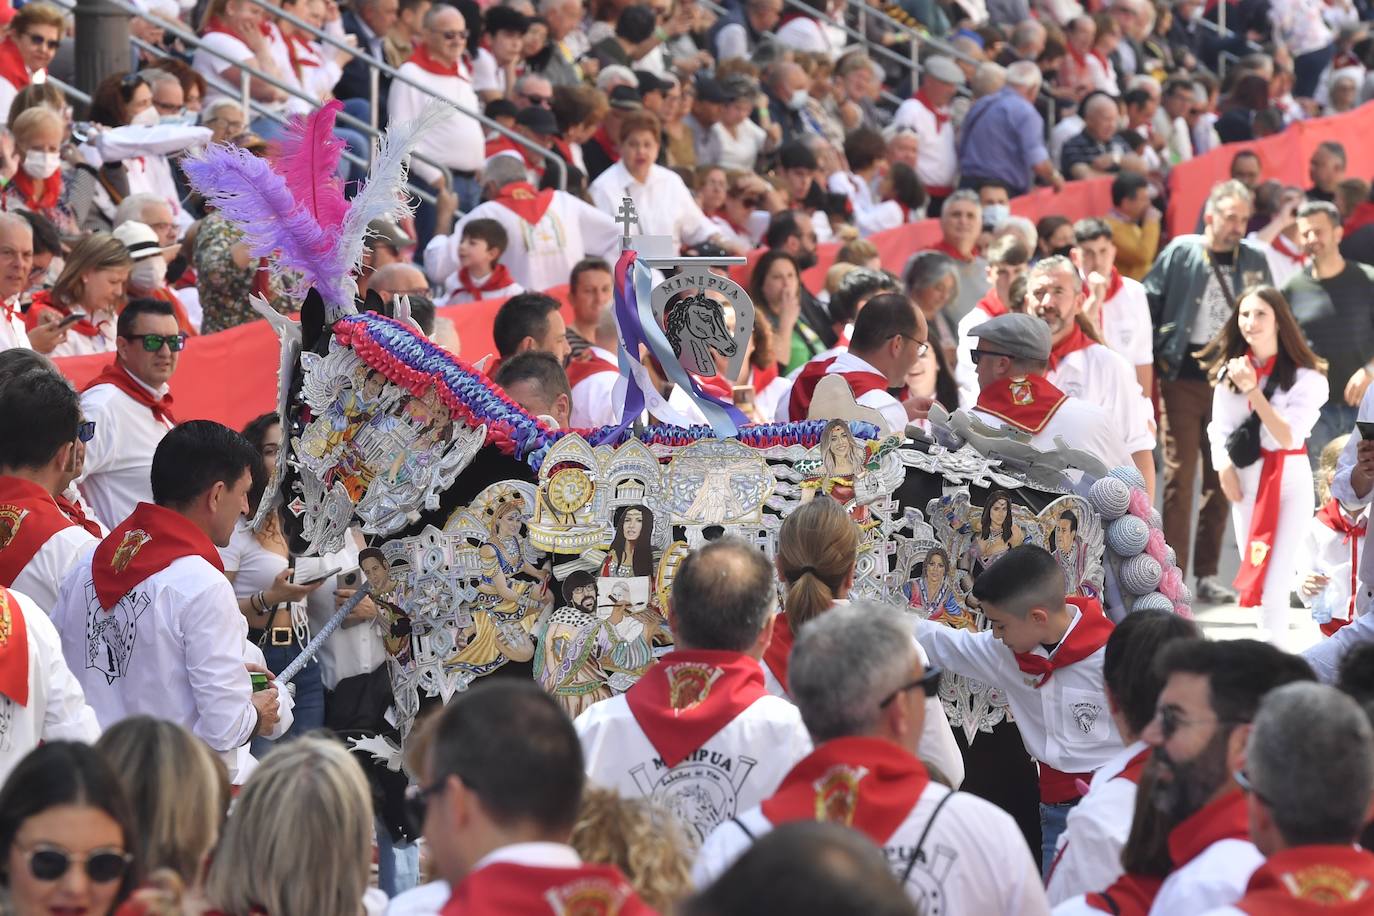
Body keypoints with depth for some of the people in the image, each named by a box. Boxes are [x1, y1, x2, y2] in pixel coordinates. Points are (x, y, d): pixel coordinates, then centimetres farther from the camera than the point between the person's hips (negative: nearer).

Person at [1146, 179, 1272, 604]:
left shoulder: (1255, 260, 7)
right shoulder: (1180, 253, -2)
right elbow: (1148, 305, -1)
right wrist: (1155, 359, -5)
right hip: (1183, 379, -3)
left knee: (1221, 481, 7)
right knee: (1179, 477, -5)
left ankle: (1207, 575, 15)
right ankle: (1173, 575, -3)